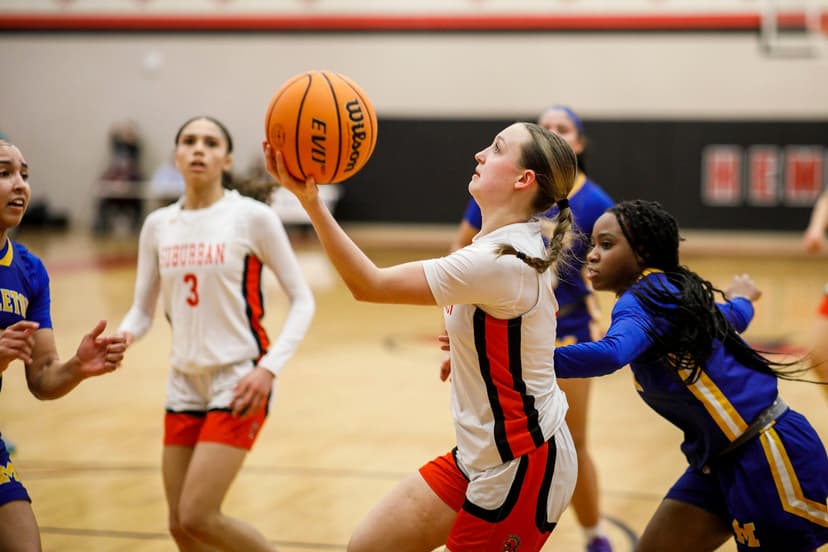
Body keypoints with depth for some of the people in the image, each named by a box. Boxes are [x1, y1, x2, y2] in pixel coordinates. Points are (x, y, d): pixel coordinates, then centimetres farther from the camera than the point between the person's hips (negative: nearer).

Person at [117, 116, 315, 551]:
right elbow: (143, 309, 9)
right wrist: (122, 336, -14)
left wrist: (270, 368, -17)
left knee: (197, 516, -13)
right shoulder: (158, 225, 5)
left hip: (239, 381, -5)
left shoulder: (252, 217, -8)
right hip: (185, 382, 5)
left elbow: (302, 300, -5)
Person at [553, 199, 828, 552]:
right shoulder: (671, 291, 9)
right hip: (720, 460, 9)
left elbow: (609, 354, -38)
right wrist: (739, 300, 53)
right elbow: (727, 320, 29)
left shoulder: (643, 299, -17)